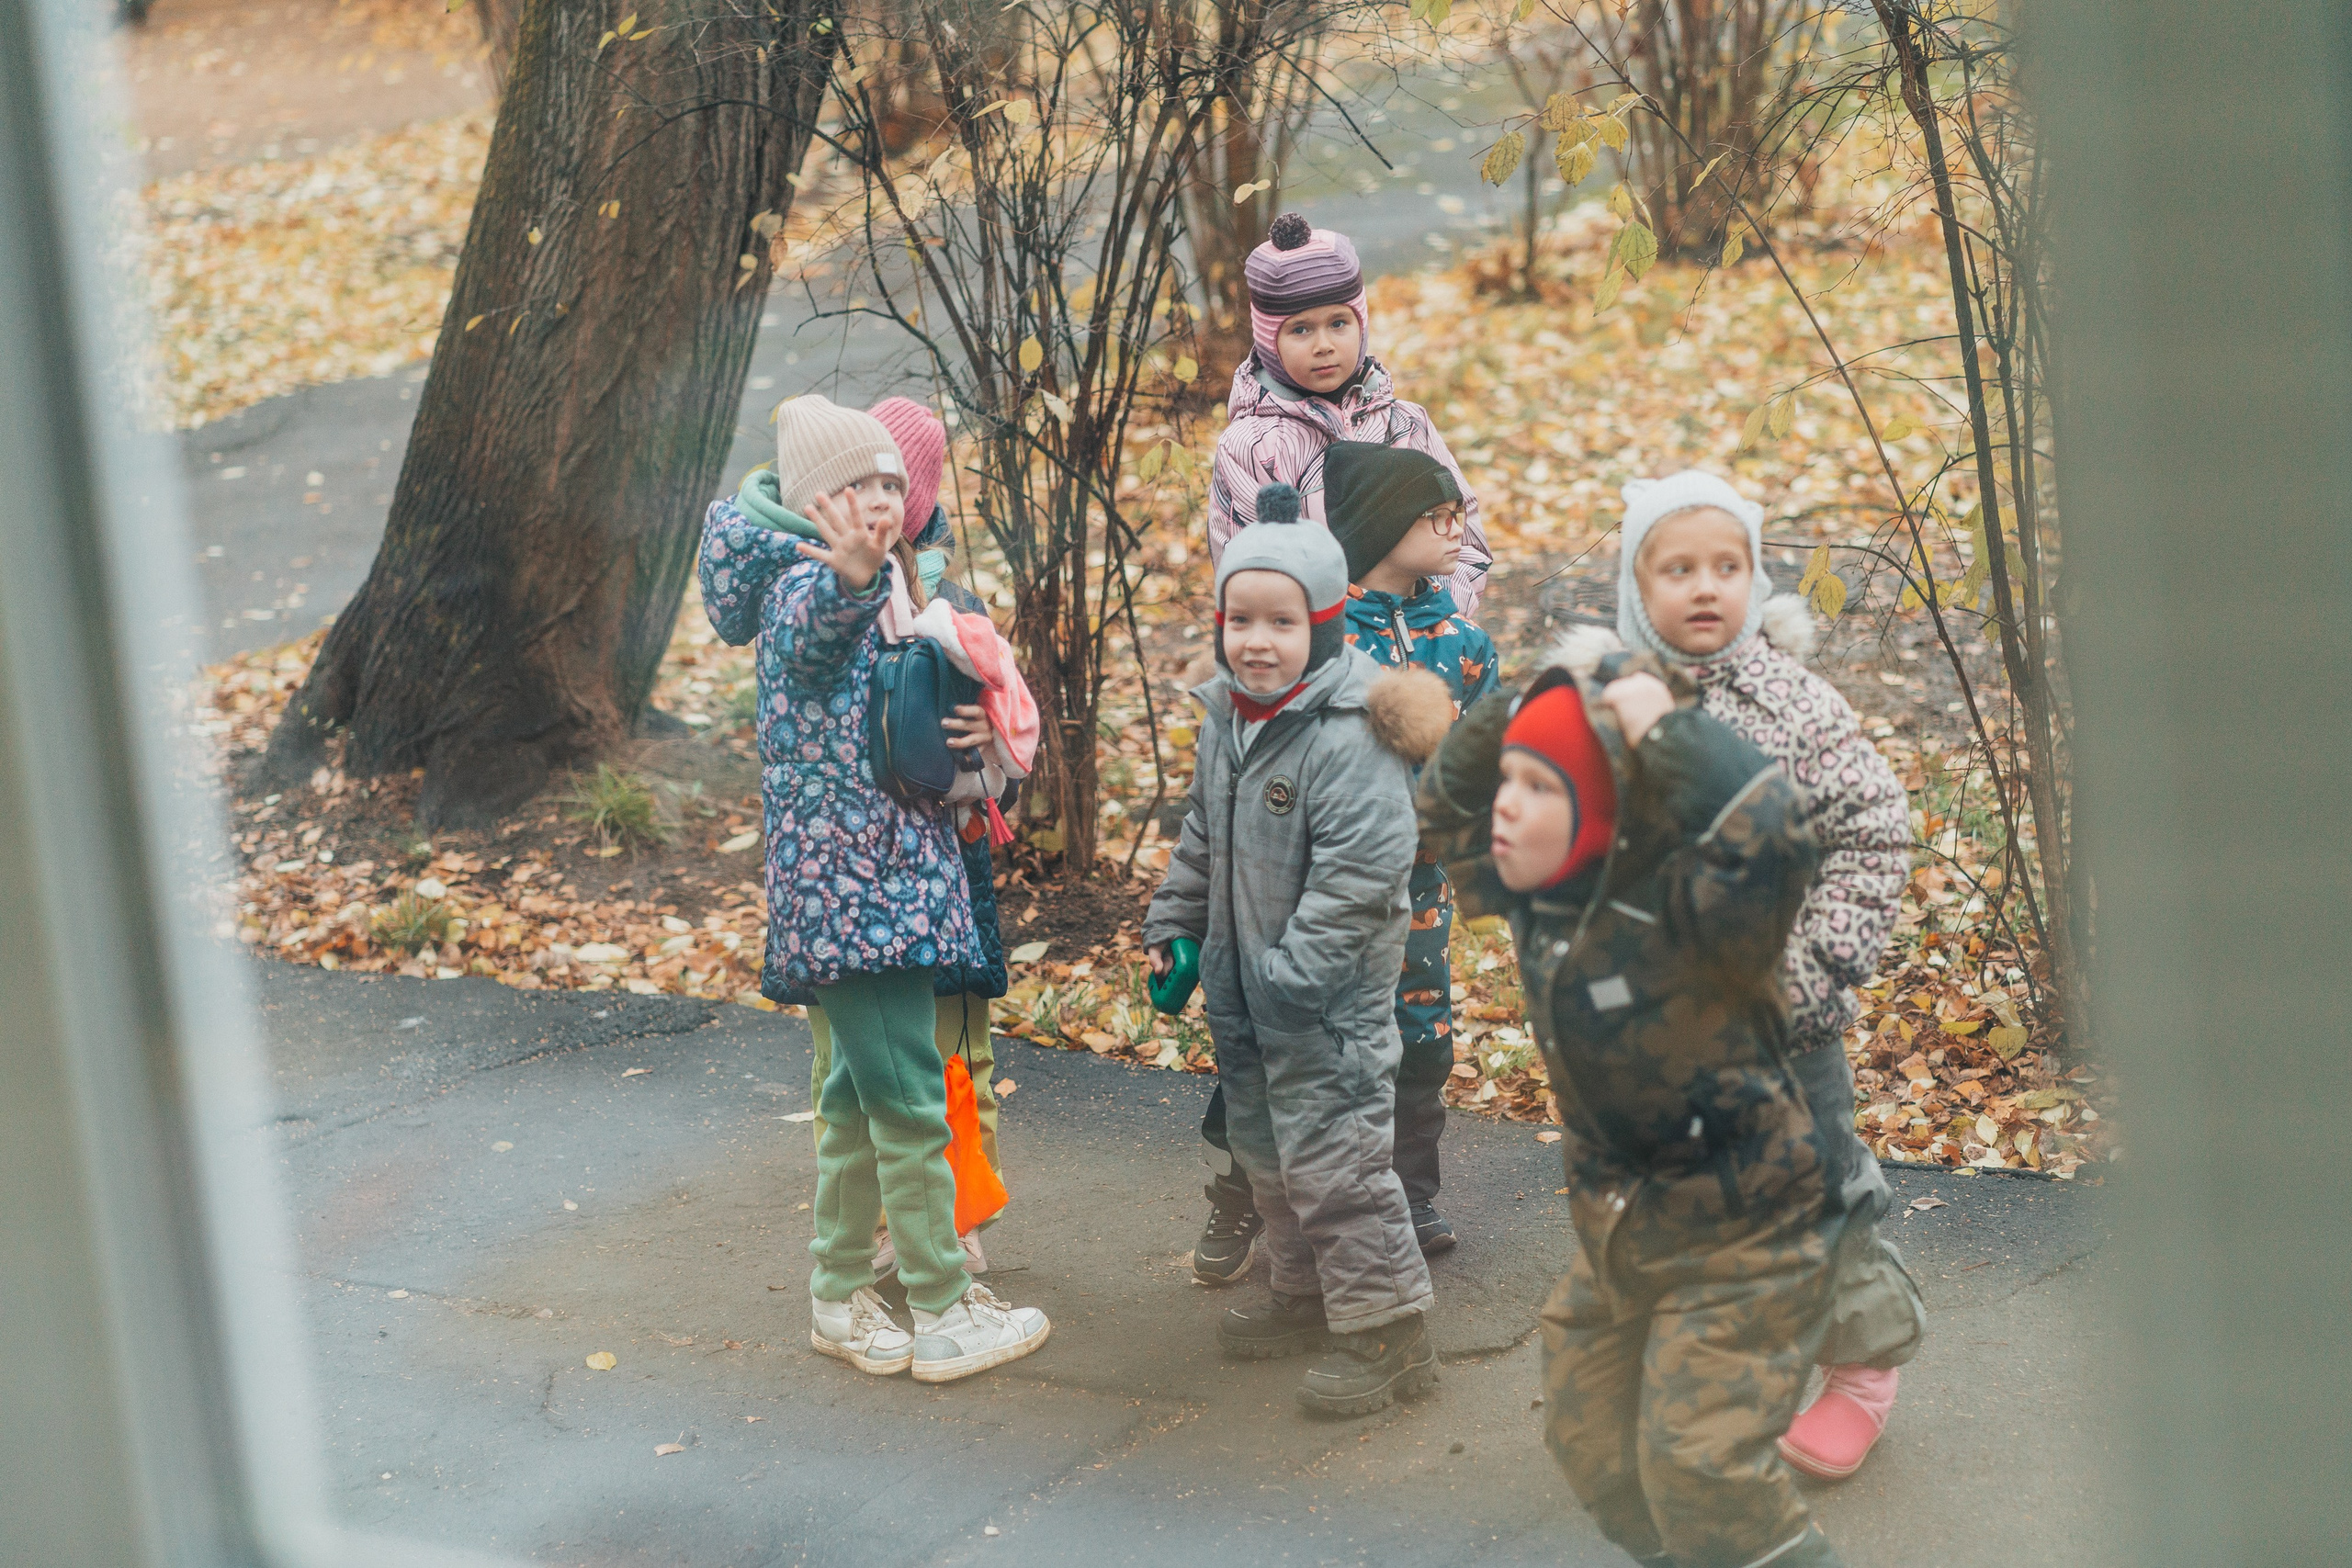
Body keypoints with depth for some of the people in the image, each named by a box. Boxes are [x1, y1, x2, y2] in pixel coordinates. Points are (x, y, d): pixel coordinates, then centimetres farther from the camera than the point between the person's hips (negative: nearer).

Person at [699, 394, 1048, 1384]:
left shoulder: (895, 589, 15)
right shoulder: (807, 587, -13)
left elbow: (923, 720, 20)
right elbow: (818, 630, -38)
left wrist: (975, 731, -3)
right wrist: (852, 574, -61)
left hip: (900, 877, 9)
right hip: (844, 883, -9)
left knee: (863, 1091, 16)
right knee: (910, 1098, -5)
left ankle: (841, 1294, 26)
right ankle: (944, 1315, 2)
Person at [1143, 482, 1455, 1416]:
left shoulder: (1350, 736, -22)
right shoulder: (1226, 721, 6)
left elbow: (1359, 870, -25)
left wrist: (1295, 974, -24)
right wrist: (1171, 926, 17)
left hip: (1330, 996, -9)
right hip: (1244, 984, 9)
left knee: (1330, 1153, -8)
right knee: (1263, 1143, 20)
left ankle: (1386, 1330, 2)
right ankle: (1306, 1296, 37)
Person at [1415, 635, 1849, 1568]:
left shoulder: (1680, 909, -28)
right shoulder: (1537, 897, -4)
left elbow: (1766, 836, -49)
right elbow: (1446, 808, 13)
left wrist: (1666, 725, -38)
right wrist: (1522, 710, -4)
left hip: (1737, 1242, -8)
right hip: (1616, 1235, 8)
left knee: (1699, 1464, -12)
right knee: (1590, 1438, 17)